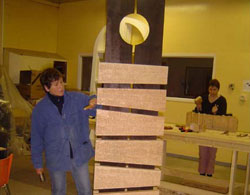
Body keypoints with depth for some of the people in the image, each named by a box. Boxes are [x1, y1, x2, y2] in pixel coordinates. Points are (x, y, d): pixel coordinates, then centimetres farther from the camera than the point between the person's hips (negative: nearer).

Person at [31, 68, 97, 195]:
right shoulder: (40, 109, -6)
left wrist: (96, 103, -26)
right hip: (56, 159, 0)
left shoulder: (78, 99, -6)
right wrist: (37, 163, 5)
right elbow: (36, 138, 1)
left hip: (80, 155, 1)